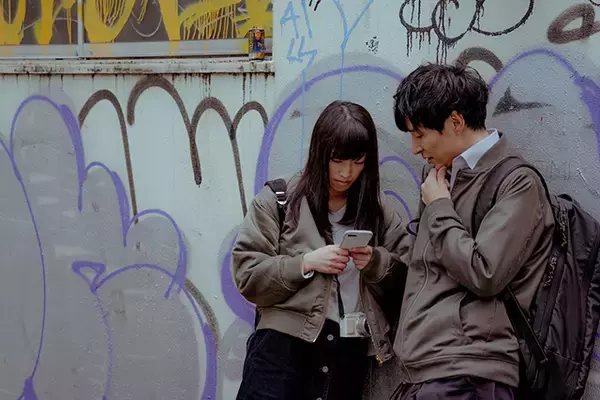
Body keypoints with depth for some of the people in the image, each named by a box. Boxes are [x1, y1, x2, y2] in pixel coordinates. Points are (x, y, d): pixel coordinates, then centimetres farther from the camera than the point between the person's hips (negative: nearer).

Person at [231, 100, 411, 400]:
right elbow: (246, 273, -3)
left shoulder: (377, 209, 10)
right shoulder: (278, 200, 1)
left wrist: (377, 262, -10)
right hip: (284, 346, -3)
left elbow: (409, 275, 9)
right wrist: (306, 263, -15)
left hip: (350, 355, 3)